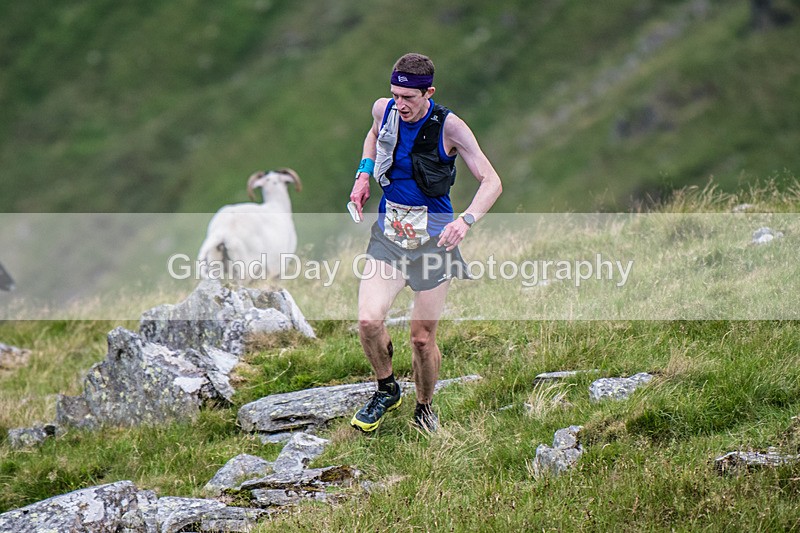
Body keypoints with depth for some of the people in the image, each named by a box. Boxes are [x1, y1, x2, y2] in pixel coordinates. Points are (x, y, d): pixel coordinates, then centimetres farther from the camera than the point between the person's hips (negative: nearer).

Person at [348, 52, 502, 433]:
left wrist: (466, 220, -28)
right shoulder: (383, 110, -2)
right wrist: (364, 174, 9)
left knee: (423, 337, 1)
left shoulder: (448, 127, -14)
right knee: (368, 320, -17)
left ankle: (424, 408, 28)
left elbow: (491, 182, -11)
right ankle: (386, 390, 11)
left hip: (434, 236, -3)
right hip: (388, 233, 3)